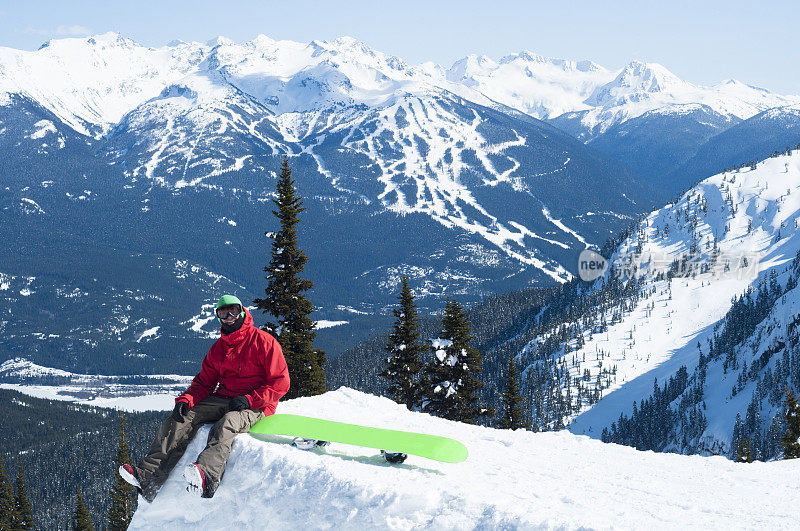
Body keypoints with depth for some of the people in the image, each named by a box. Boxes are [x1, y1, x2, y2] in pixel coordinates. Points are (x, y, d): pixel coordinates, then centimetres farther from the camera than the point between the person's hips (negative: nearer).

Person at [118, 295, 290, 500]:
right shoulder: (218, 348, 17)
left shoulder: (263, 341, -3)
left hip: (255, 408, -7)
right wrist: (186, 400, -5)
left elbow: (281, 383, -8)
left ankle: (207, 478, -63)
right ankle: (147, 476, -25)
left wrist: (249, 399, -18)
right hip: (222, 400, 7)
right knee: (182, 418, -15)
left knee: (225, 425, -38)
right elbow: (204, 382, 17)